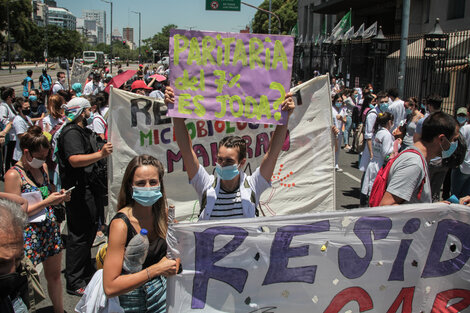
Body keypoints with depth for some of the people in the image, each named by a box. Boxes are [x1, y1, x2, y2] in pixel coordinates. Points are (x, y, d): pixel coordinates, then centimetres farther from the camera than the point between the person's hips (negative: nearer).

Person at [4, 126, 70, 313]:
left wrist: (60, 197, -2)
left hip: (51, 229, 7)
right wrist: (47, 202, -21)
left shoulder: (43, 167, 5)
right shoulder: (13, 175, -14)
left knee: (54, 275, 16)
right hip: (30, 233, -6)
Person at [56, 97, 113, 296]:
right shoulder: (71, 133, -17)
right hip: (78, 191, -11)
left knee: (88, 230, 19)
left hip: (87, 189, 11)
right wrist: (100, 154, -44)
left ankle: (86, 272, 33)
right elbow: (75, 160, -34)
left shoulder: (81, 131, 18)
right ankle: (74, 283, 0)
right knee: (79, 235, -7)